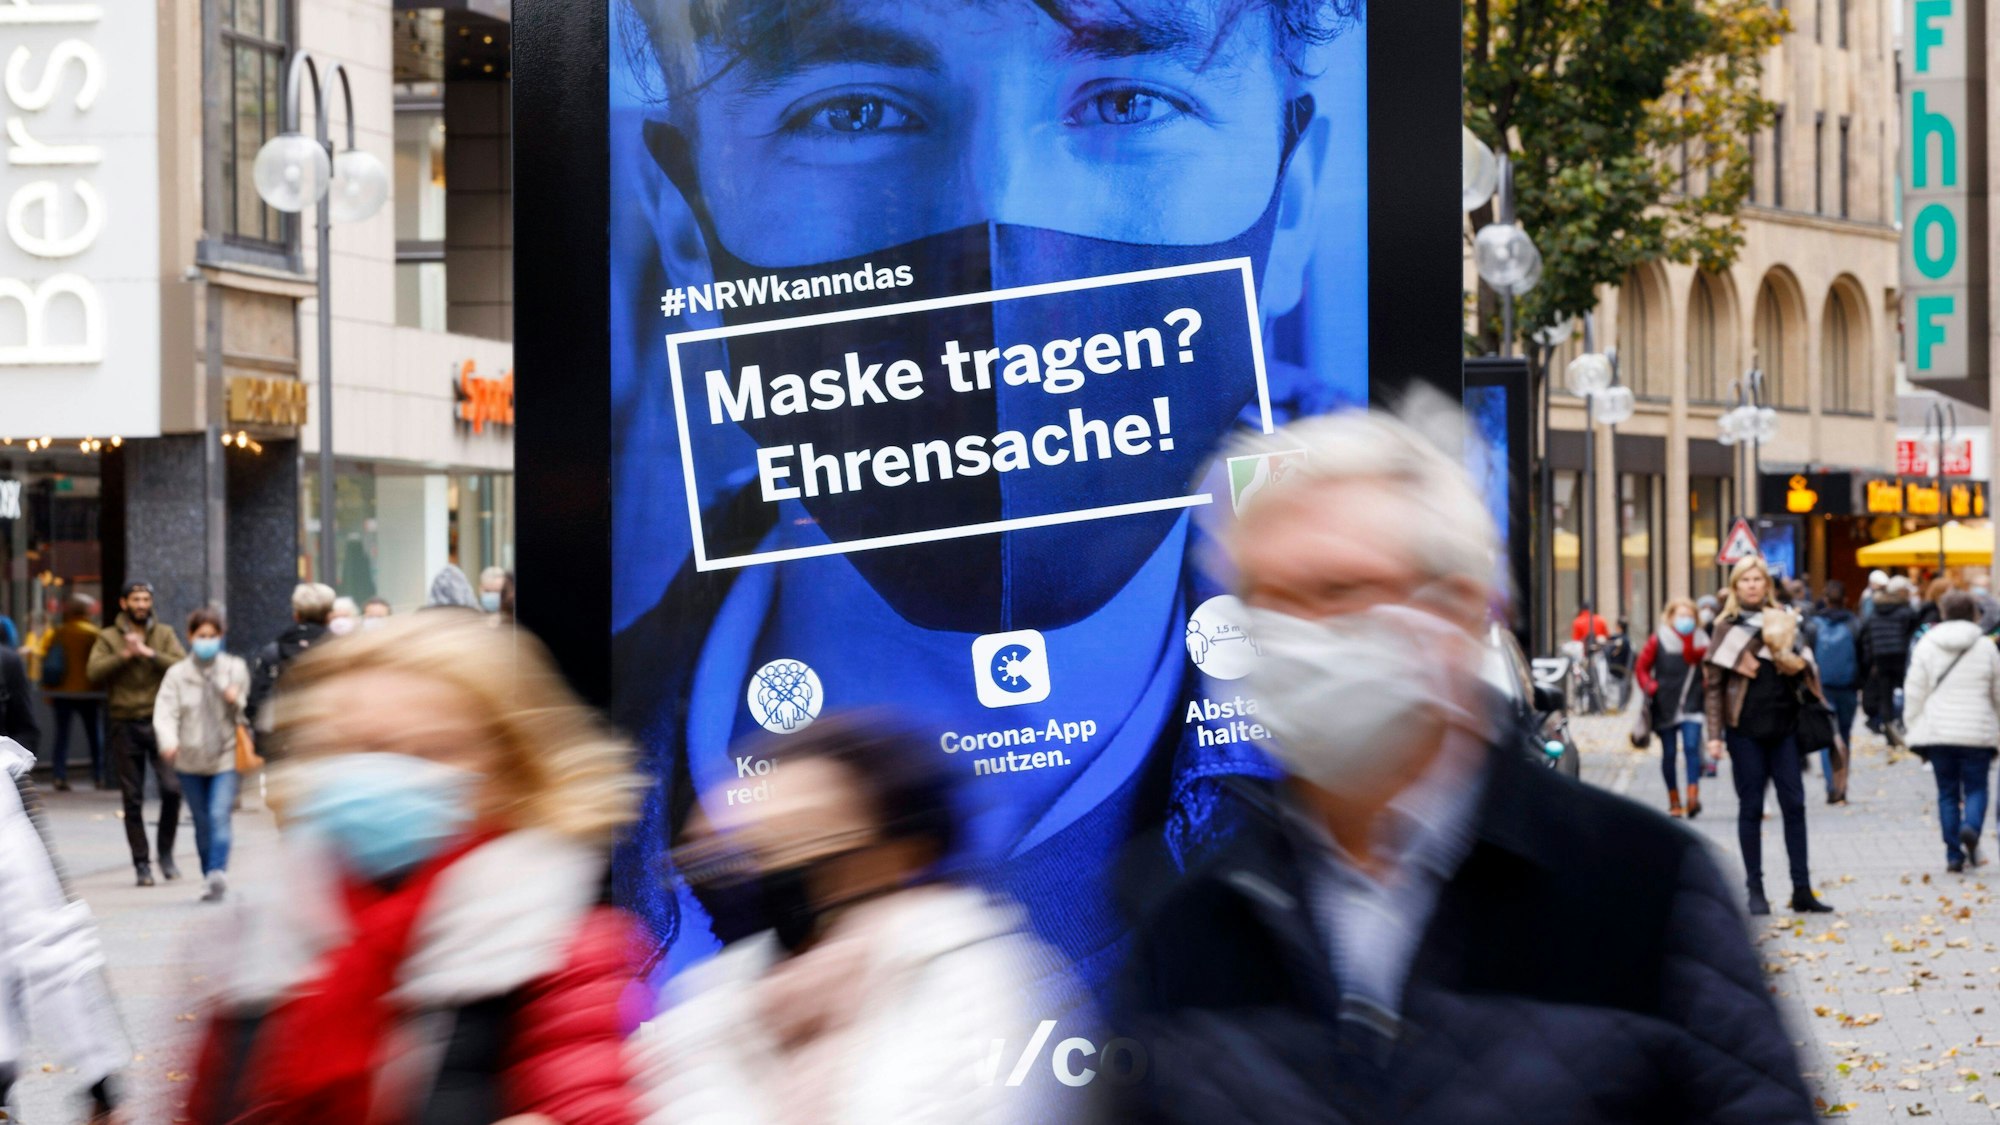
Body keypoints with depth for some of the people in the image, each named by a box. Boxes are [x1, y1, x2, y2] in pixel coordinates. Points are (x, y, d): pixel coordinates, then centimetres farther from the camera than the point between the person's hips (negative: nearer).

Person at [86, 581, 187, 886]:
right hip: (125, 726, 0)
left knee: (172, 788, -13)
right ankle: (142, 864, 10)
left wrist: (148, 653, -15)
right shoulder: (109, 638, 7)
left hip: (160, 722, 0)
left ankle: (166, 852, 6)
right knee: (133, 800, 3)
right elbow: (95, 672, -7)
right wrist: (125, 655, -15)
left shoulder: (164, 634, 8)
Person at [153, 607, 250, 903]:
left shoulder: (235, 668, 5)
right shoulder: (178, 674, 1)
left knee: (219, 815, -18)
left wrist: (235, 701, -10)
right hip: (190, 758, 1)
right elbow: (165, 712, -11)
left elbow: (244, 709, 14)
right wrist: (168, 742, -30)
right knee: (202, 822, 8)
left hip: (226, 755, -1)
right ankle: (210, 878, 17)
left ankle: (217, 873, -25)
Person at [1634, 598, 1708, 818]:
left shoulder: (1700, 641, 5)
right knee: (1669, 753, 6)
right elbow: (1641, 667, 5)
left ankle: (1693, 797, -23)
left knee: (1691, 747, -16)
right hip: (1665, 707, 0)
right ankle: (1674, 800, 16)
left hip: (1691, 706, 0)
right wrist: (1649, 686, -10)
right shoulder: (1658, 640, 2)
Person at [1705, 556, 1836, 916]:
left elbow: (1800, 669, 18)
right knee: (1751, 808, 1)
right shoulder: (1728, 627, 2)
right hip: (1745, 728, -3)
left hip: (1783, 726, 3)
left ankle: (1802, 889, 2)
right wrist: (1715, 734, -9)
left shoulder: (1784, 623, 11)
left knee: (1794, 805, -1)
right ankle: (1755, 890, 6)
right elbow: (1714, 683, -1)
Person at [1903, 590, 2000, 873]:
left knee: (1947, 791, 8)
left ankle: (1953, 854, 4)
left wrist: (1915, 733, 7)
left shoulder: (1926, 646, 1)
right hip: (1977, 733, -1)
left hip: (1938, 731, 1)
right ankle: (1971, 827, -23)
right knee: (1976, 787, 7)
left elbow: (1914, 693, 0)